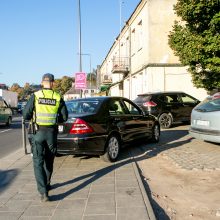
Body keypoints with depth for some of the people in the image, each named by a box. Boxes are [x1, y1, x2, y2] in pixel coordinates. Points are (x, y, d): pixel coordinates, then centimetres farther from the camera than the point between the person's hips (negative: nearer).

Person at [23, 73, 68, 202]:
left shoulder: (35, 96, -5)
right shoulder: (58, 98, -2)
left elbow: (26, 115, -5)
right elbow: (64, 117, 0)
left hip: (38, 132, -2)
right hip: (52, 132, 2)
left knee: (38, 162, 1)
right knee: (49, 161, 20)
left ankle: (43, 192, -10)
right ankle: (46, 185, 35)